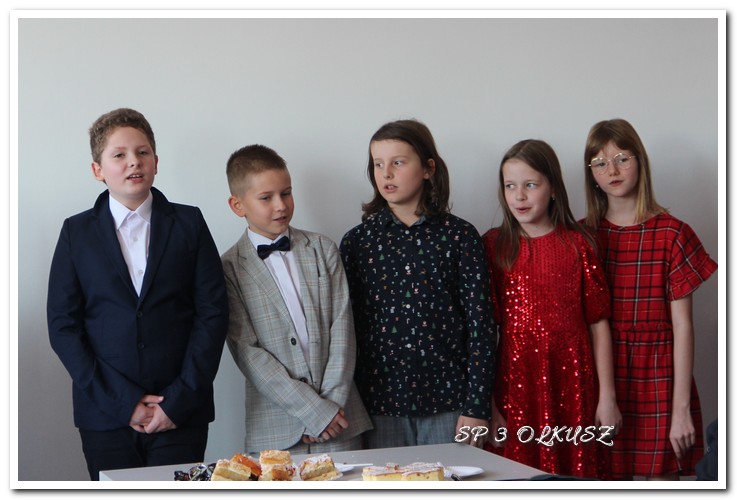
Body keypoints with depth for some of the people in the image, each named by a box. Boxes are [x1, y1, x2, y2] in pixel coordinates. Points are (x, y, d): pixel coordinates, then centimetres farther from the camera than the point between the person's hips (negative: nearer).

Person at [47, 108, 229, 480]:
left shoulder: (189, 223, 6)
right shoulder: (77, 233, 7)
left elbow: (213, 313, 0)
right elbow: (63, 325, 1)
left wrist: (179, 400, -8)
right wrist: (122, 402, -7)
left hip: (181, 415, 0)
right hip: (105, 417, 1)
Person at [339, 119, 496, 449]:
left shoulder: (459, 236, 0)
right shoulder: (357, 241, 4)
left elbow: (480, 325, -1)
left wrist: (476, 407, -6)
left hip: (448, 403, -1)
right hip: (381, 403, 1)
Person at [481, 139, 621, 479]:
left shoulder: (577, 244, 3)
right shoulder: (493, 246, 2)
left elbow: (598, 323, 3)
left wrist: (607, 396, 0)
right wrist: (486, 404, -3)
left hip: (573, 387, 0)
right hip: (516, 386, 0)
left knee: (577, 472, 5)